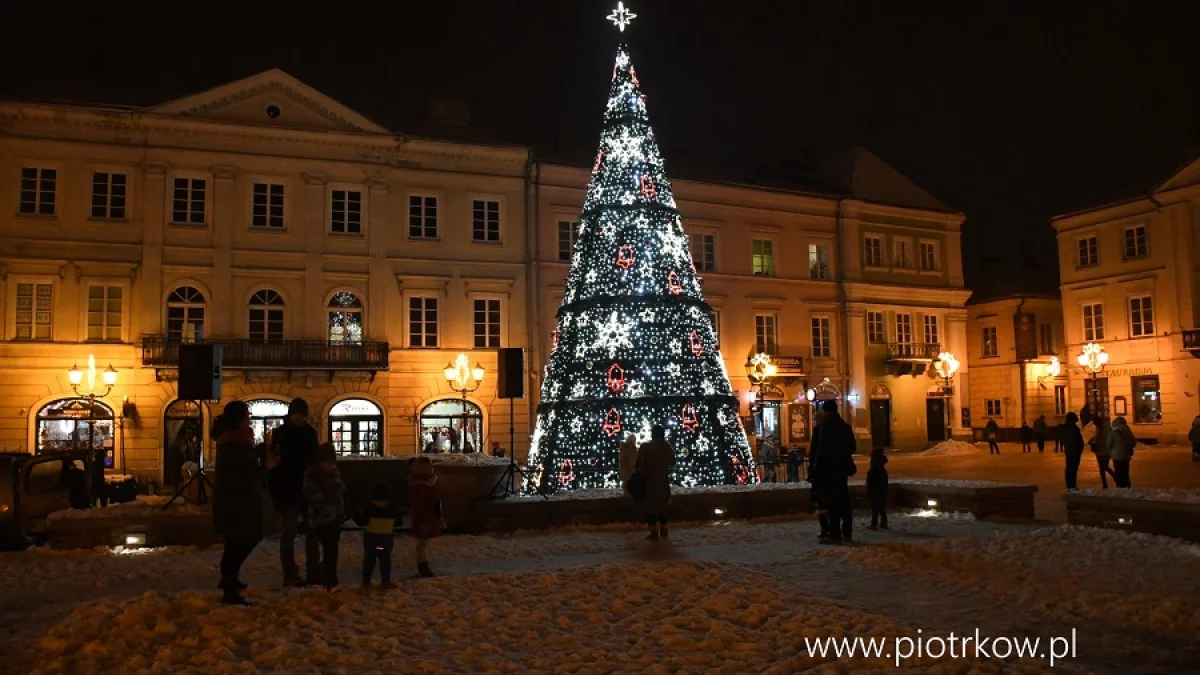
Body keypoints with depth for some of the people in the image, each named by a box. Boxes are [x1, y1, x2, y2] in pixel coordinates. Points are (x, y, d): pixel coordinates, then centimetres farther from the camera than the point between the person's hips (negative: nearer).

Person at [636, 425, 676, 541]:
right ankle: (663, 530, 22)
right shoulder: (667, 447, -1)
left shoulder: (645, 447, -12)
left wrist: (639, 478, 1)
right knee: (662, 505, 16)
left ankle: (654, 533, 2)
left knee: (650, 506, 2)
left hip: (649, 481, -4)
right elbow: (672, 462, 14)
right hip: (663, 481, 4)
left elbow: (639, 465, -11)